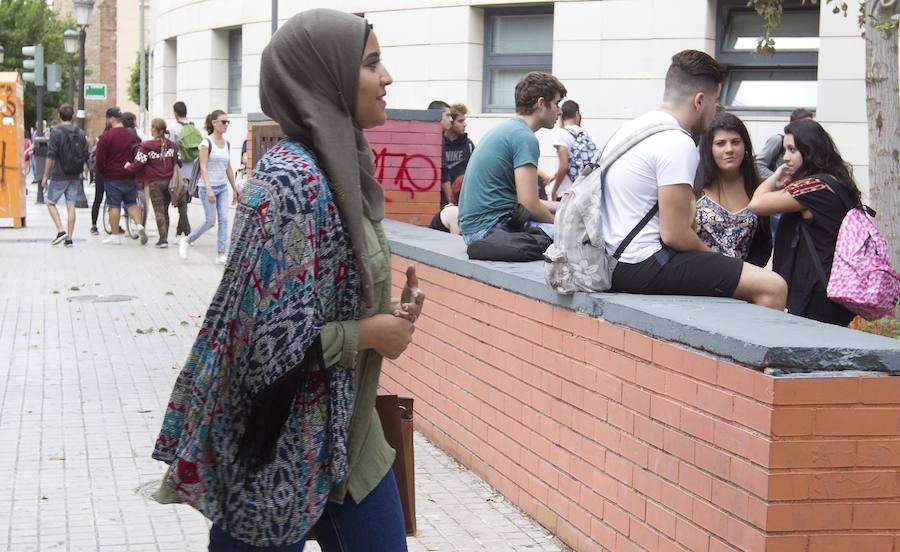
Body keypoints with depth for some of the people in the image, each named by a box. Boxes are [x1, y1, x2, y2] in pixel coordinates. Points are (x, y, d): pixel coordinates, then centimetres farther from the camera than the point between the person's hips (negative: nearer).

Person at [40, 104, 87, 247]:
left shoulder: (56, 132, -10)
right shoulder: (80, 133, 7)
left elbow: (51, 156, -13)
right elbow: (85, 156, 10)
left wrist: (45, 176, -9)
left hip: (59, 176, -5)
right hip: (75, 176, 5)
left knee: (50, 202, 9)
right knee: (71, 205, 5)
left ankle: (61, 231, -7)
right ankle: (69, 239, 3)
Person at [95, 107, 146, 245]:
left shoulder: (106, 137, -10)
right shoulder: (133, 135, 5)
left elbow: (99, 159, -9)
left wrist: (101, 172, 9)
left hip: (112, 177, -4)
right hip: (130, 177, 5)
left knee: (113, 206, 2)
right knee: (132, 203, 15)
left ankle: (115, 236, 4)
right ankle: (140, 225, -5)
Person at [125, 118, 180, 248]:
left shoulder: (147, 146, -10)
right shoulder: (172, 145, 5)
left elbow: (138, 164, -12)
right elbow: (179, 162, 7)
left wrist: (128, 167, 8)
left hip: (155, 183, -4)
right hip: (169, 182, 4)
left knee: (159, 211, -1)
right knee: (165, 210, 15)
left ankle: (163, 238, -9)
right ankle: (164, 237, 16)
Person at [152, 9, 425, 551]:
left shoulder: (340, 165, 6)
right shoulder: (291, 180, -22)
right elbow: (265, 339, -26)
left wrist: (391, 312, -1)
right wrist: (370, 334, -15)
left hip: (348, 434, 8)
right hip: (280, 454, -8)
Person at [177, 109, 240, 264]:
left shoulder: (226, 144, 8)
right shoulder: (206, 142, -11)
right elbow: (203, 167, -15)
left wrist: (235, 189, 15)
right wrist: (209, 189, -24)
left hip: (223, 187, 6)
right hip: (208, 187, -6)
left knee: (224, 220, -2)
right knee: (210, 221, -4)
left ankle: (221, 255, 1)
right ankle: (187, 240, 18)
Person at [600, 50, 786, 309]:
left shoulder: (634, 127, 15)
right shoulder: (678, 143, -14)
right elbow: (675, 235, -18)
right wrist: (710, 254, 2)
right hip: (644, 267, -10)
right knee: (772, 287, -14)